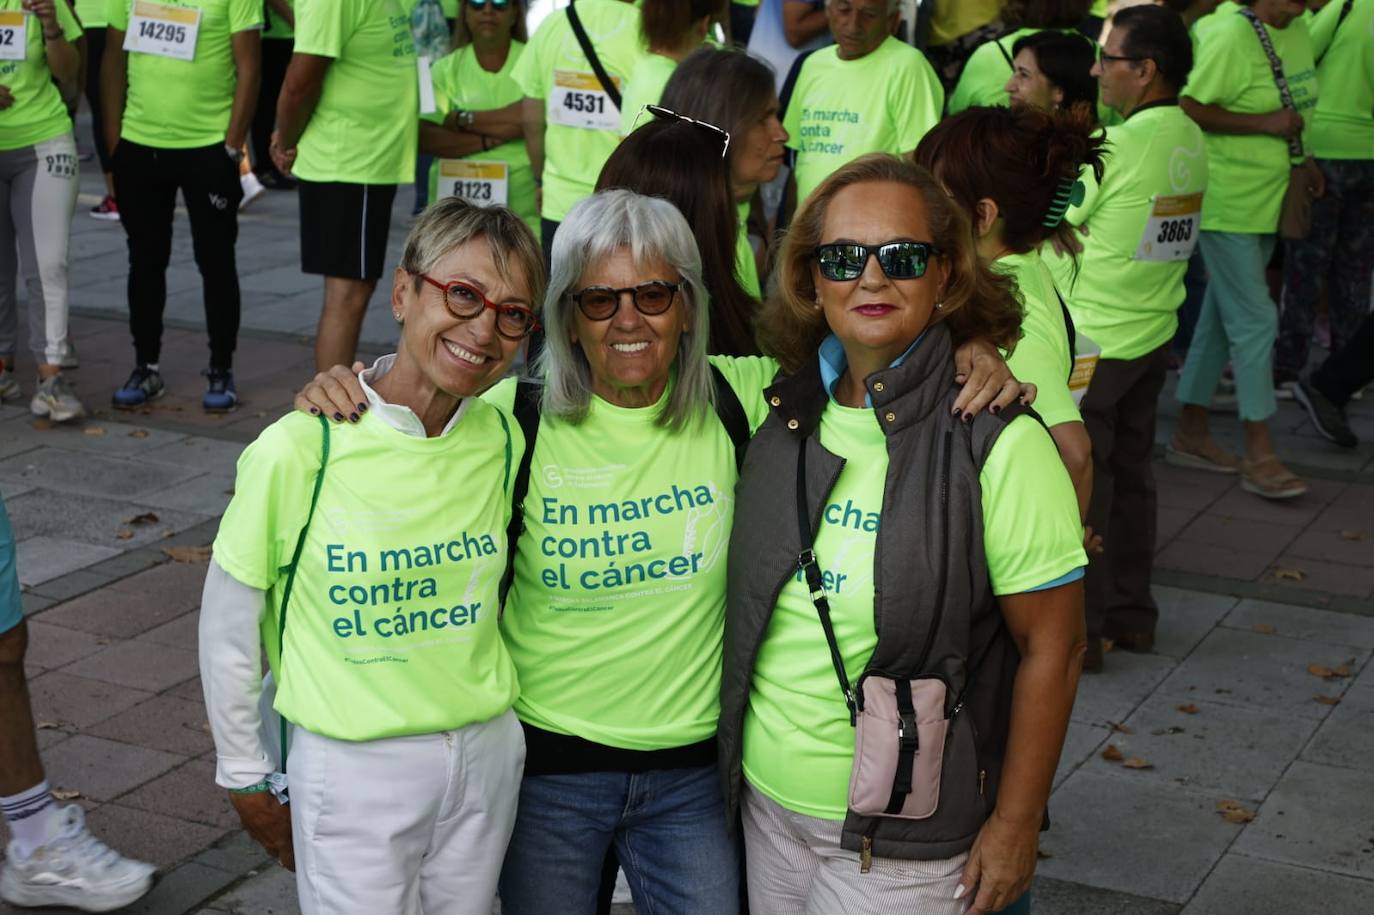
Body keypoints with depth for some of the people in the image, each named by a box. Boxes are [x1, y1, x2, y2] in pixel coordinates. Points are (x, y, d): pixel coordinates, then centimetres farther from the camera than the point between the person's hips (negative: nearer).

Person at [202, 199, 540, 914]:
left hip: (487, 753, 4)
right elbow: (228, 623, -5)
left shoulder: (502, 441, -3)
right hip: (352, 767, -4)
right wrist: (247, 775, 3)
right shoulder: (299, 451, -16)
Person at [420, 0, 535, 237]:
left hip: (522, 207, -1)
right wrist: (488, 140, -12)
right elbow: (425, 137, -3)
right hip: (455, 202, 2)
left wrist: (463, 119, -7)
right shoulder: (445, 69, 8)